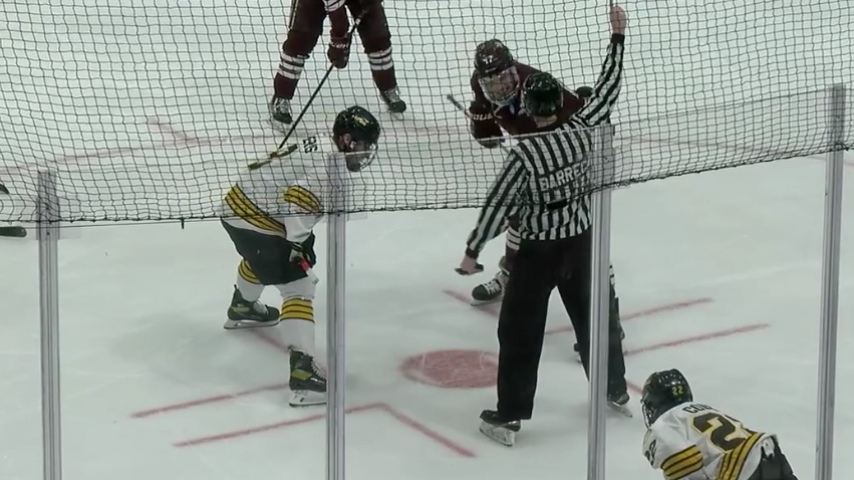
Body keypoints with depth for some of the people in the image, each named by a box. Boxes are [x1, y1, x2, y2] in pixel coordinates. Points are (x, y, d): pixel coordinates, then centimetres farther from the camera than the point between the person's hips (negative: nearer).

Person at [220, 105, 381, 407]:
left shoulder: (319, 149, 11)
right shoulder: (329, 163, -19)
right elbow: (298, 200, -30)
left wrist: (299, 238, 19)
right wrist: (299, 244, -20)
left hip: (239, 206, 11)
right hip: (254, 221, -11)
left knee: (262, 257, 40)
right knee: (299, 286, -13)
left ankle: (242, 307, 69)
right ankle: (303, 372, -25)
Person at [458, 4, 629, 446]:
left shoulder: (524, 154, -23)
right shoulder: (583, 131, -10)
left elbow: (499, 203, -18)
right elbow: (608, 89, 3)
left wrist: (473, 250, -8)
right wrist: (618, 36, 10)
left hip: (539, 251, -5)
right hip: (581, 242, 5)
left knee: (520, 330, 3)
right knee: (591, 314, 23)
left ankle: (509, 417, 7)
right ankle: (615, 389, 38)